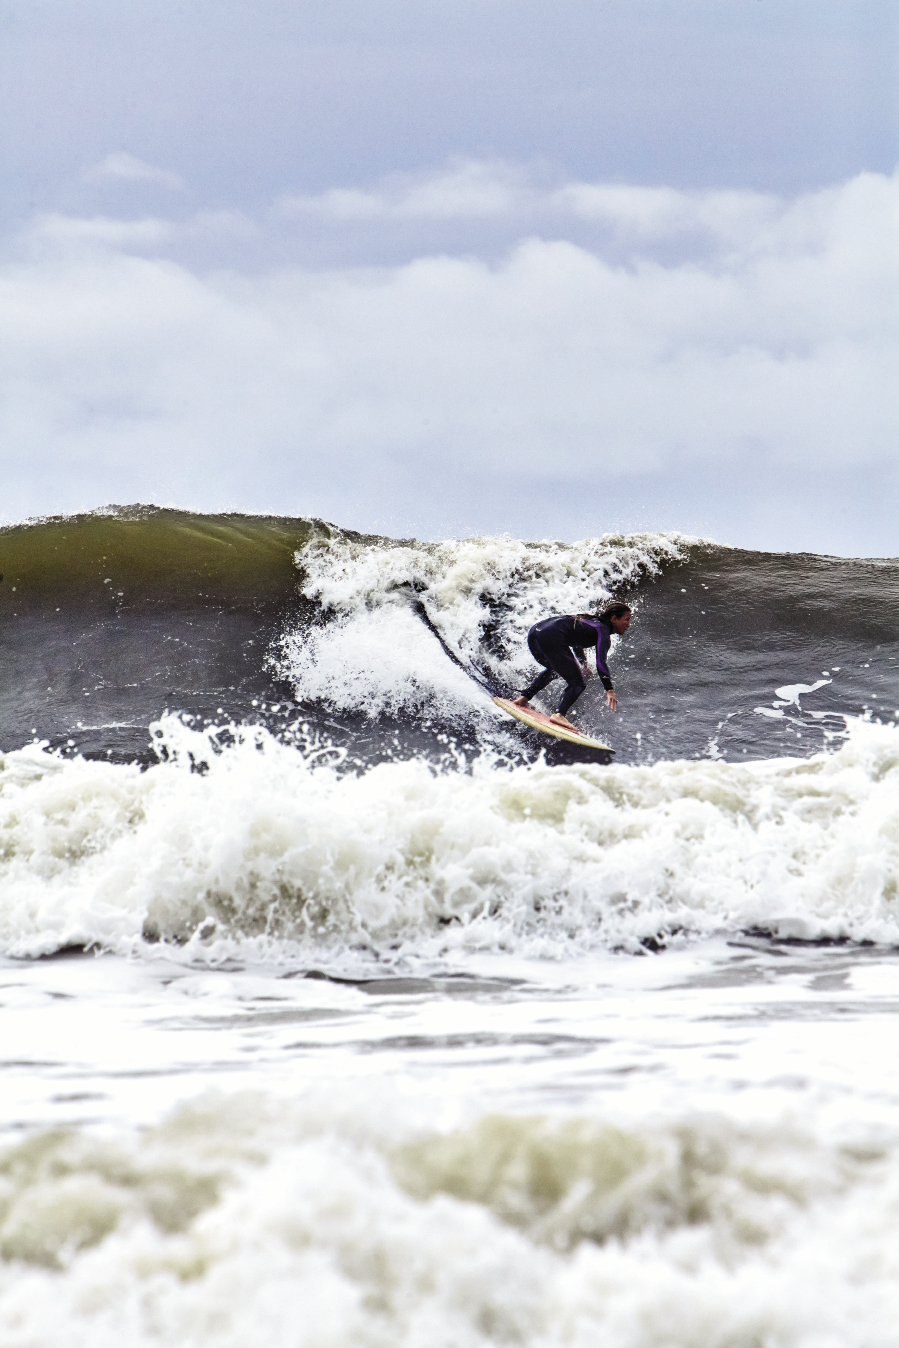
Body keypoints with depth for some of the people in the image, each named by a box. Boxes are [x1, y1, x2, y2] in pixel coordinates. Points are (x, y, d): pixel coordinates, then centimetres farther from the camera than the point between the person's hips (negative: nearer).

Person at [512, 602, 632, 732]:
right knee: (577, 682, -2)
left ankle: (523, 698, 30)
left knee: (553, 669, 36)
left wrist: (582, 663, 61)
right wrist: (609, 690, -15)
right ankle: (559, 715, -19)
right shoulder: (603, 630, 3)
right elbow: (600, 663, -10)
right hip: (551, 637, -9)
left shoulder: (591, 621, 29)